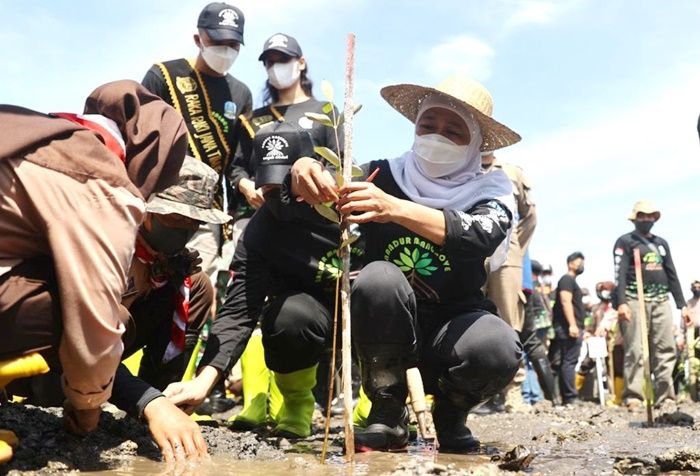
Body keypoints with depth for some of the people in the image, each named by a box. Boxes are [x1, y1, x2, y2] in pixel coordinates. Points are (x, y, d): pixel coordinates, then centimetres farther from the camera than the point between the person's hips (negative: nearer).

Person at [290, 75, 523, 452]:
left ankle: (450, 414, 3)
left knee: (497, 349, -33)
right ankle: (388, 413, -10)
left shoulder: (490, 190, -6)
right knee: (378, 278, -31)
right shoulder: (384, 176, -2)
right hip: (387, 332, 0)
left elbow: (481, 236, -28)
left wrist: (396, 209, -43)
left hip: (451, 327, 0)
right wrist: (304, 169, -38)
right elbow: (321, 193, -13)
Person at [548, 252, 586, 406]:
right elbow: (566, 301, -17)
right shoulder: (567, 279, -4)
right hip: (570, 329, -10)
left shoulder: (572, 281, 26)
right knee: (569, 362, -11)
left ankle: (566, 398, 9)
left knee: (568, 363, 8)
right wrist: (572, 325, -24)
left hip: (573, 329, 10)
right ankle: (571, 398, -13)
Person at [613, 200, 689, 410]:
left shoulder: (661, 243, 21)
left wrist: (682, 304, 15)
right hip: (635, 300, -6)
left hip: (661, 300, 6)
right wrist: (621, 302, -20)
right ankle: (633, 397, -9)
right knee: (635, 351, -9)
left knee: (666, 350, 1)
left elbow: (672, 275, 21)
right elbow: (620, 273, -7)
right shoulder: (625, 241, 3)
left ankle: (665, 396, 5)